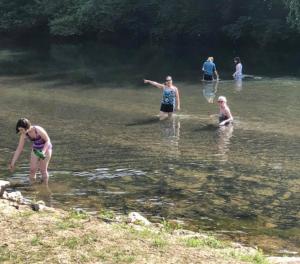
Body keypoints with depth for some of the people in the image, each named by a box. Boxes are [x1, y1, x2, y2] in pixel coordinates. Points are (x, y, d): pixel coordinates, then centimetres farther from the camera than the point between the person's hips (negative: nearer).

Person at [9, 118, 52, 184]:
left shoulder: (38, 130, -33)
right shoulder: (24, 135, -17)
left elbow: (48, 141, -21)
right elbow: (19, 149, -11)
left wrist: (43, 152, -34)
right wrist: (12, 163, -12)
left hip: (46, 148, -4)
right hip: (35, 149, 5)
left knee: (43, 170, -3)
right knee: (32, 169, -2)